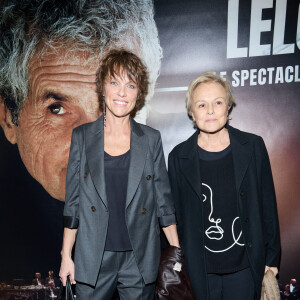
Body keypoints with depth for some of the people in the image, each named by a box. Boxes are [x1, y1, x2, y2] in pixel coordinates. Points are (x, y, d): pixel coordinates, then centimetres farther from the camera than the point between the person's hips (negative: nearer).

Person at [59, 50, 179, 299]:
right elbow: (73, 201, 2)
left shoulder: (151, 139, -1)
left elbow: (163, 200, 3)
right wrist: (66, 256, 3)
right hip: (93, 260, 0)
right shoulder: (82, 136, -1)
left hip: (140, 261, 0)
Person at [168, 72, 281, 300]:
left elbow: (268, 204, 2)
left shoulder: (253, 146, -4)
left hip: (245, 266, 1)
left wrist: (272, 257, 5)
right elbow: (176, 214, 2)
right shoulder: (179, 157, -4)